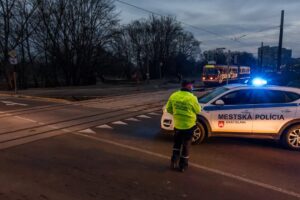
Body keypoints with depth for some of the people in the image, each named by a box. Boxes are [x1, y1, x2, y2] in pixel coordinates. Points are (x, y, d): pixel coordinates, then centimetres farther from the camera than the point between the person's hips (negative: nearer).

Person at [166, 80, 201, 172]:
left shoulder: (173, 96, -4)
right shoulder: (192, 97, -18)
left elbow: (169, 109, 4)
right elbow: (198, 110, -5)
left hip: (177, 124, 4)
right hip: (188, 125, -4)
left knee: (176, 144, 21)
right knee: (186, 146, 10)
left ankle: (174, 163, 23)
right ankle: (183, 165, 20)